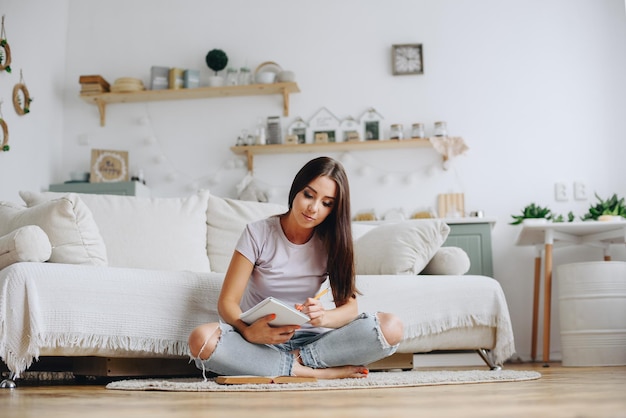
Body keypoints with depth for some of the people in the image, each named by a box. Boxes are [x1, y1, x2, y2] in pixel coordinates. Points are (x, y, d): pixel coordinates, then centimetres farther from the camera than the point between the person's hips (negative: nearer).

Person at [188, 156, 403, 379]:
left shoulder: (332, 241, 1)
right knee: (201, 340, -36)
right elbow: (227, 302, -10)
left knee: (391, 327, -22)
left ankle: (297, 359, -21)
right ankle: (320, 372, -28)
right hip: (259, 338, -1)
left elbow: (349, 306, -6)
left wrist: (323, 317, -31)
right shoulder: (258, 233, -6)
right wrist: (248, 332, -33)